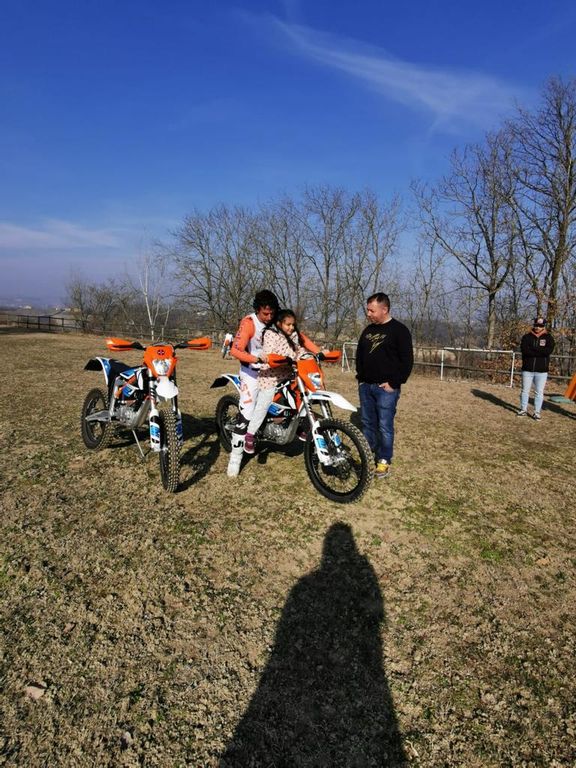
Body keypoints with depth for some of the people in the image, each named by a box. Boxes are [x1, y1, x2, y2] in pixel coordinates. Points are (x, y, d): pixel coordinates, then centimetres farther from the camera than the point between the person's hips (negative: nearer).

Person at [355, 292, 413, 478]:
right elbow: (359, 354, 24)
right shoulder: (368, 330, 14)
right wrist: (360, 376, 13)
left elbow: (407, 361, -10)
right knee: (367, 423, 12)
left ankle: (384, 460, 9)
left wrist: (394, 383, -13)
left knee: (384, 426, -3)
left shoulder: (399, 330, -7)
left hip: (386, 388, -6)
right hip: (365, 386, 6)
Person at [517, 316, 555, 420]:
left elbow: (549, 350, -14)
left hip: (542, 370, -1)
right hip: (527, 369, 1)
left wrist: (532, 348, -14)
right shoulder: (527, 337, 5)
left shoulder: (548, 337, 4)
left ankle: (536, 412, 11)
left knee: (539, 392, 4)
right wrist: (540, 351, -16)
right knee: (525, 390, 7)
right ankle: (523, 410, 18)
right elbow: (524, 349, -13)